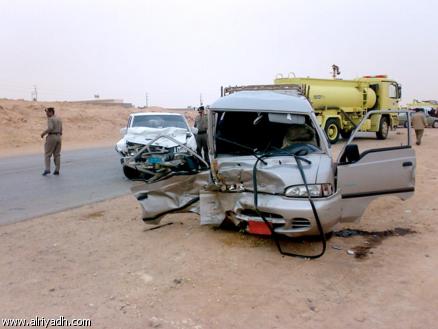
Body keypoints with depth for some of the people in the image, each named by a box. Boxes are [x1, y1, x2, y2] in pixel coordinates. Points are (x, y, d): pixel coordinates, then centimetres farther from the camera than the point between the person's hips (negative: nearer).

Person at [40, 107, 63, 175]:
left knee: (47, 154, 0)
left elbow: (50, 128, -23)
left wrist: (43, 133, -11)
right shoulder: (59, 119, 14)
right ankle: (57, 170, 7)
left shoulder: (50, 119, -10)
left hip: (51, 137, -7)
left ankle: (47, 169, -7)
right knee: (57, 154, 8)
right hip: (58, 136, 7)